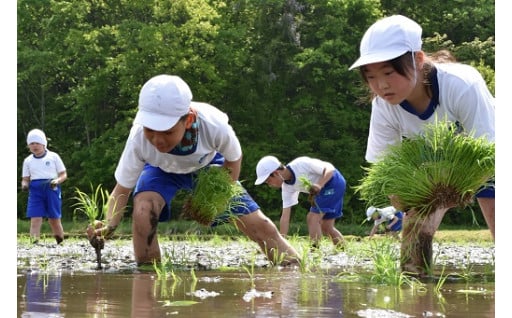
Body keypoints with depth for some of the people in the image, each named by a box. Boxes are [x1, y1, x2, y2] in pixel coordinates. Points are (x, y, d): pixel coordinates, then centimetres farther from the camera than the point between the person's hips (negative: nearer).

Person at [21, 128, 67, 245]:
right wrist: (24, 185, -10)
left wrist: (56, 181, -14)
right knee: (35, 219, -12)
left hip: (52, 189, -1)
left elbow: (64, 175, 6)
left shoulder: (53, 157, 5)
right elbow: (25, 179, 13)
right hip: (35, 190, 1)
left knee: (54, 220, 3)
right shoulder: (28, 161, 11)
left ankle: (61, 243, 21)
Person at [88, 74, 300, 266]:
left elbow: (233, 159, -15)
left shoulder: (214, 127, -40)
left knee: (259, 225, -5)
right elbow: (122, 190, -28)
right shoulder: (139, 139, -40)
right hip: (163, 170, 0)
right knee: (142, 212, -32)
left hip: (209, 165, 1)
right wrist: (109, 225, -45)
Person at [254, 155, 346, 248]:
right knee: (326, 227, 11)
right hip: (324, 191, 8)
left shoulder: (301, 164, -27)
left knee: (312, 218, -15)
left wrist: (319, 185, -39)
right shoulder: (287, 187, -5)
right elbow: (285, 217, -3)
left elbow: (330, 168, -22)